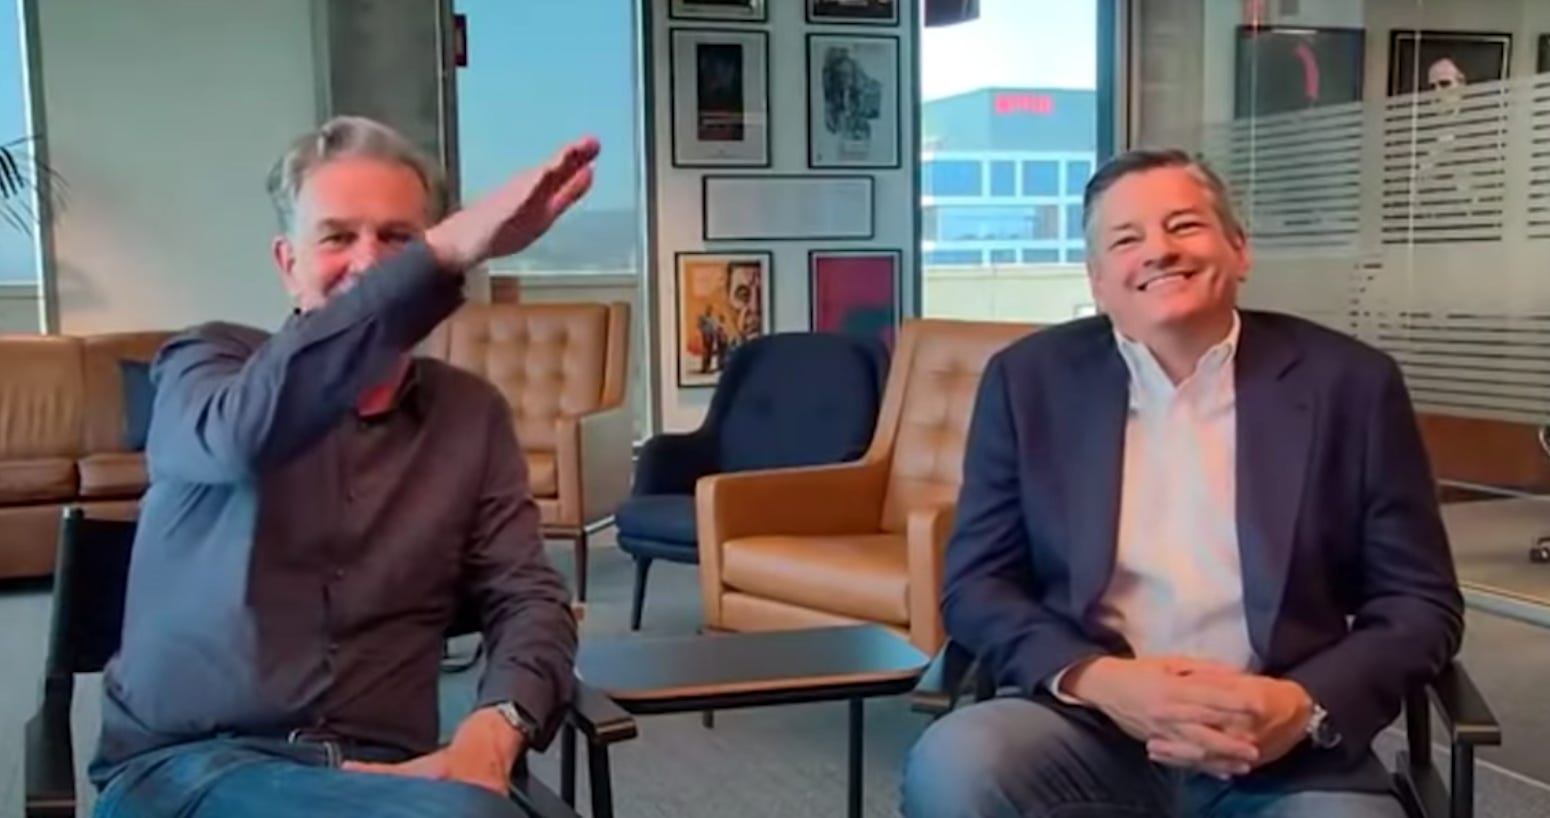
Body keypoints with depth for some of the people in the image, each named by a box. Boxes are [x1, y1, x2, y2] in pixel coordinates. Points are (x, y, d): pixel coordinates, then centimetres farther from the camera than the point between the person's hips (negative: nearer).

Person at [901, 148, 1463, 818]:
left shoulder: (1348, 384, 3)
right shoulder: (1029, 380, 5)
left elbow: (1421, 602, 6)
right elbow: (976, 585, 4)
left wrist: (1308, 706, -14)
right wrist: (1097, 680, -15)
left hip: (1284, 751, -1)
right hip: (1088, 729, 1)